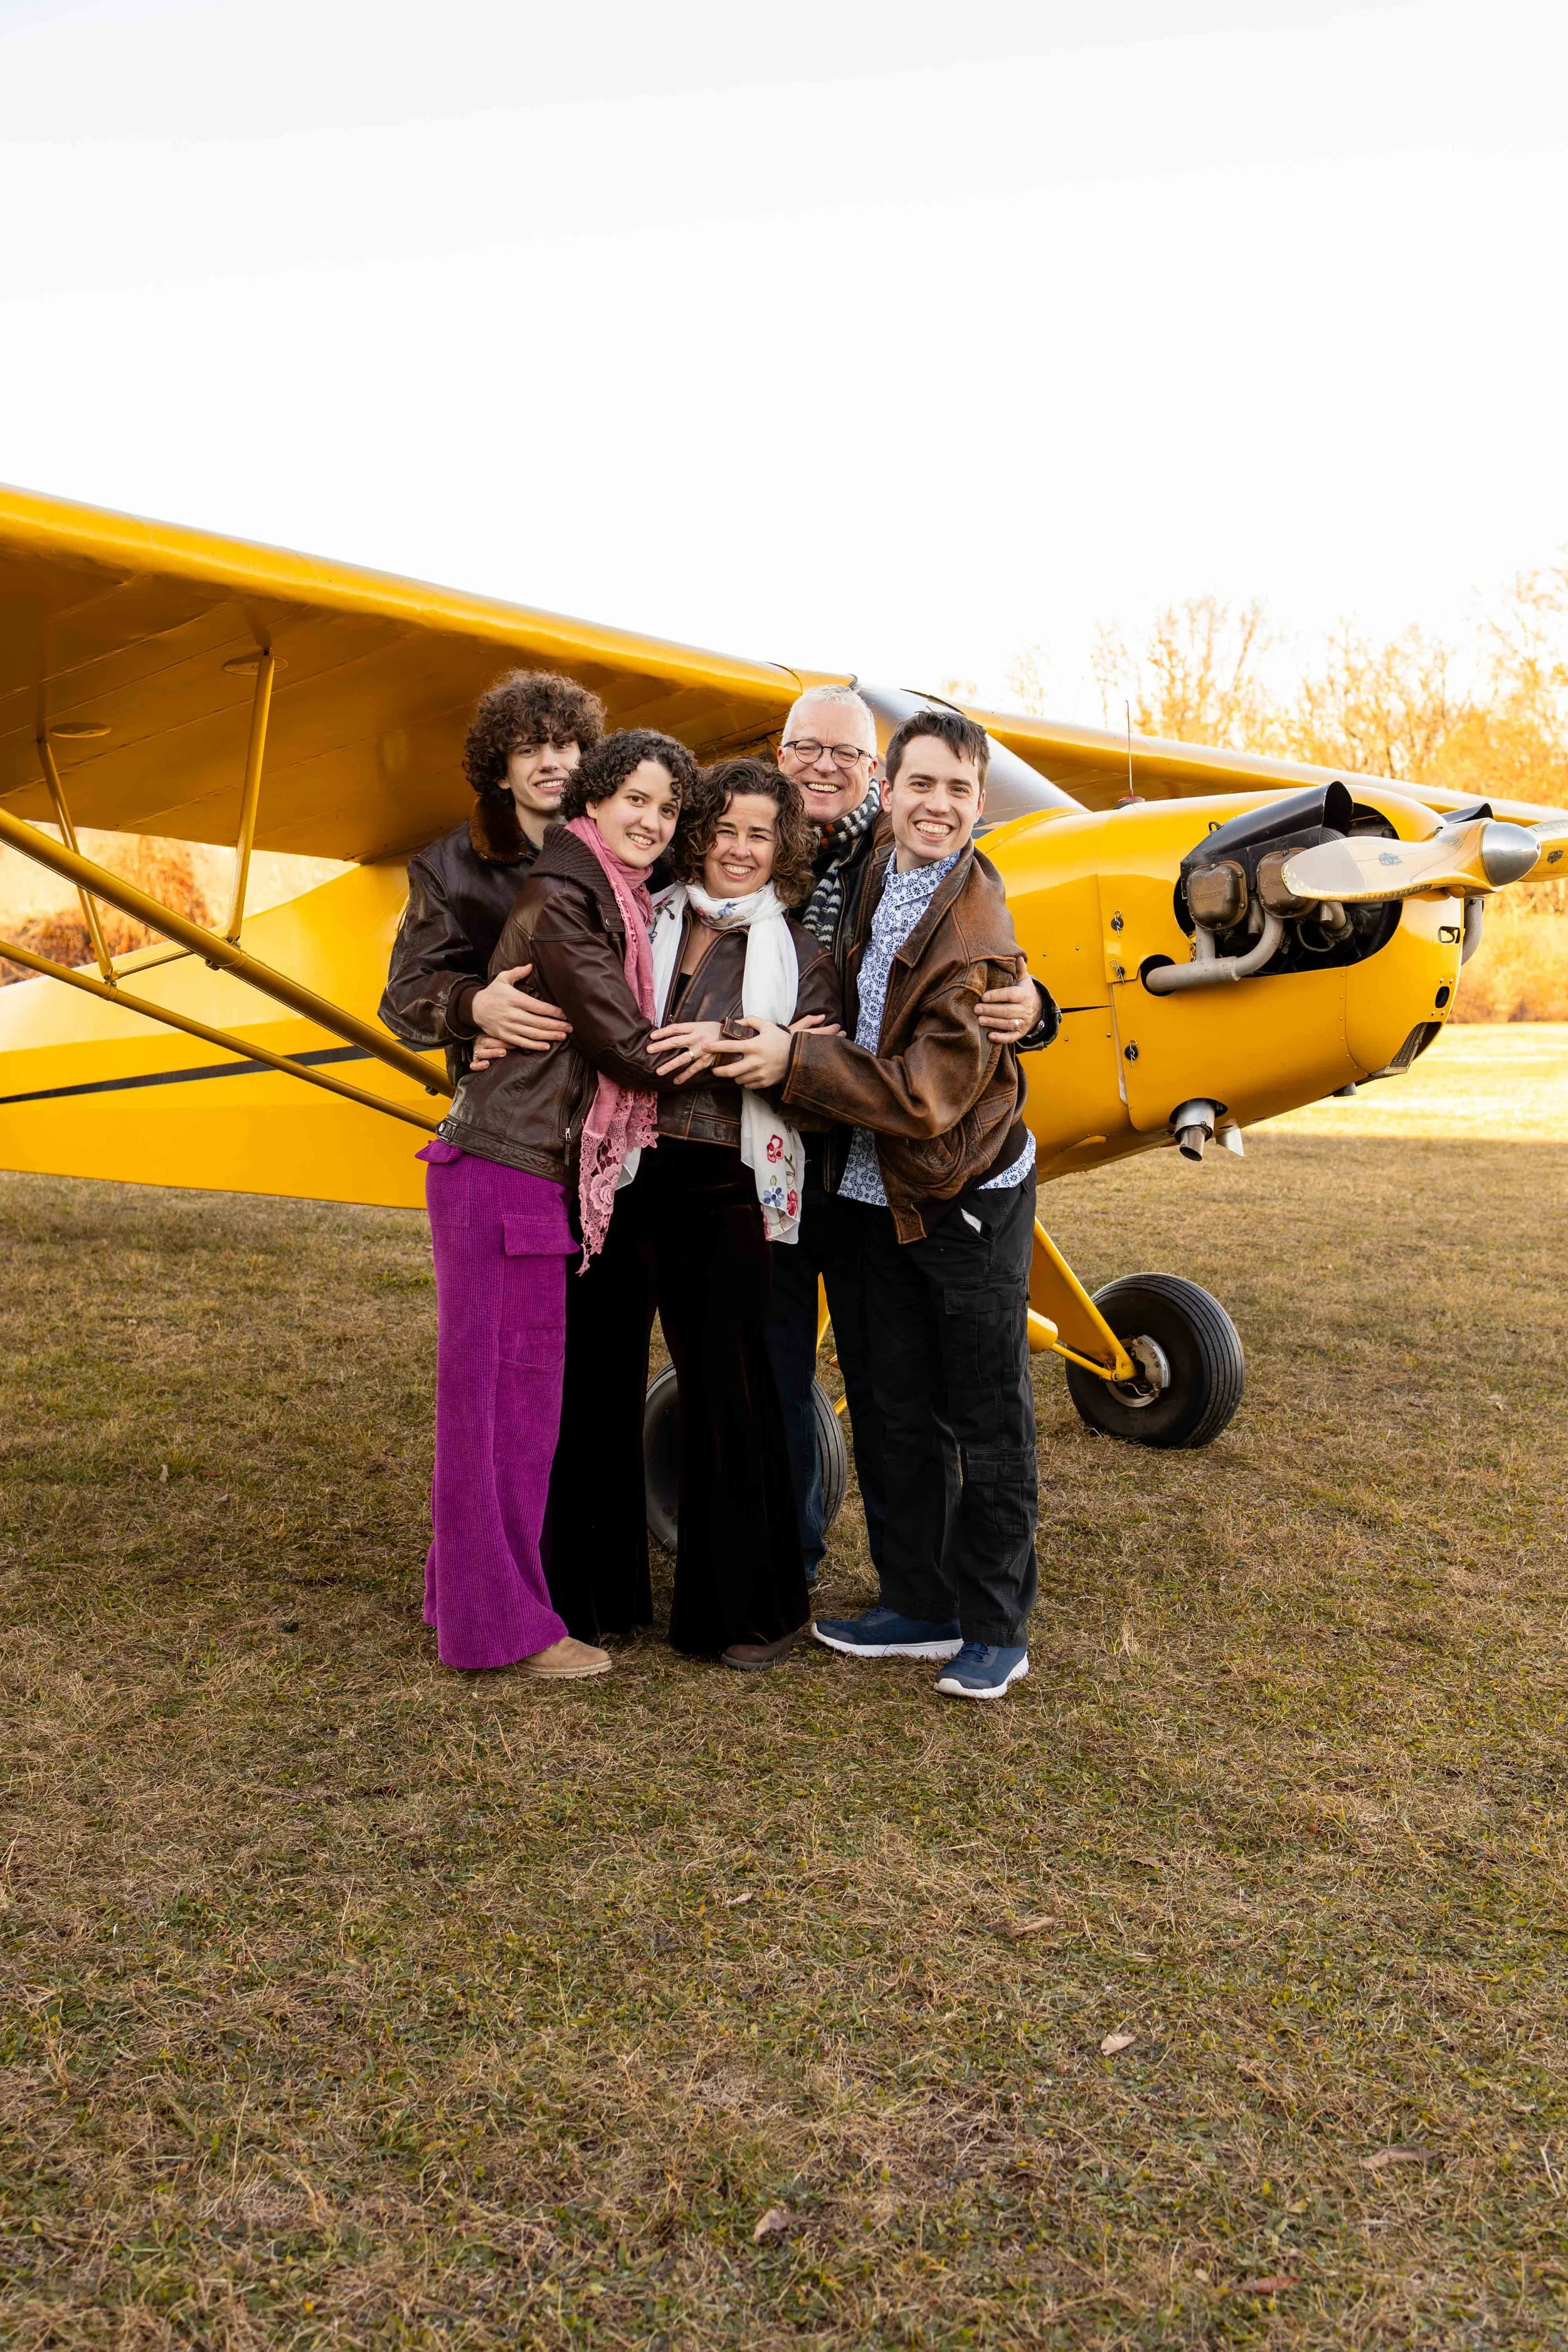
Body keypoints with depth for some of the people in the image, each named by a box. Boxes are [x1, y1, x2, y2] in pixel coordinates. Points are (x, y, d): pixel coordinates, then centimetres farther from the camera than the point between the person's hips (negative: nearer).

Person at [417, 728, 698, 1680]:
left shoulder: (618, 905, 16)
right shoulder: (560, 903, -14)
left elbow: (623, 1046, 14)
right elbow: (630, 1048, -15)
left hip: (541, 1175, 9)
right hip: (506, 1174, -9)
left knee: (516, 1386, 15)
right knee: (506, 1387, -1)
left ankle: (468, 1593, 28)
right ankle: (507, 1623, 10)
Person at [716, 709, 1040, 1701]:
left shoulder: (978, 932, -18)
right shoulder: (878, 883, 4)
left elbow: (928, 1092, -22)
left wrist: (796, 1061, -22)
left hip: (970, 1197, -7)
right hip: (882, 1192, 7)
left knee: (989, 1422, 4)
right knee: (907, 1413, 14)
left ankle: (997, 1628, 17)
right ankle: (921, 1605, 27)